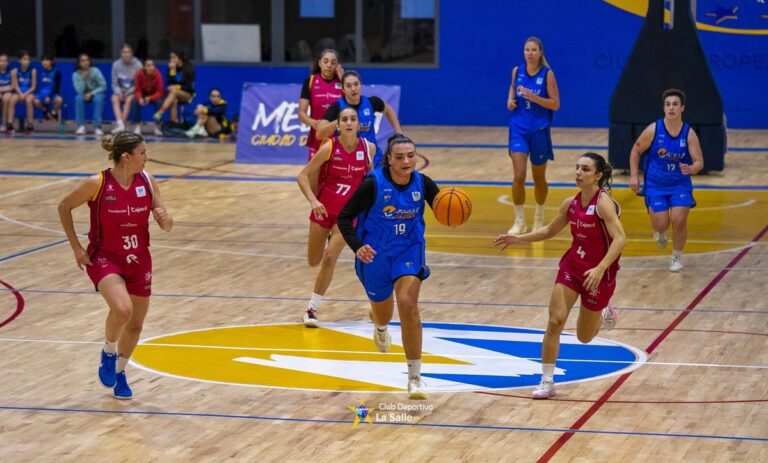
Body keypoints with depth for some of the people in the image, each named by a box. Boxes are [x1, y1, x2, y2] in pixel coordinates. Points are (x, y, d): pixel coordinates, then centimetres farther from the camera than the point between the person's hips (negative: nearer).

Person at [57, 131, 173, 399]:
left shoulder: (147, 181, -7)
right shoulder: (97, 184, -19)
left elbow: (167, 226, 0)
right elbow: (64, 207, -4)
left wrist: (164, 218, -24)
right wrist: (76, 247, -6)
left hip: (139, 260, 5)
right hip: (104, 257, -5)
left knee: (135, 324, 13)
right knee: (122, 309, -30)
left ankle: (119, 372, 39)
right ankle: (108, 353, 0)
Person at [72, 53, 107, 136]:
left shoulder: (95, 71, -14)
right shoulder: (76, 75, -12)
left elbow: (103, 86, -14)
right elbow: (80, 90, -22)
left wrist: (91, 93, -23)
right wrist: (83, 78, -31)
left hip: (96, 93, -1)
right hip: (84, 95, 1)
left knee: (98, 99, -35)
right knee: (78, 98, -32)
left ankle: (97, 127, -33)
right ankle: (81, 126, -30)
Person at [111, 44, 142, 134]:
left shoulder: (137, 65, -9)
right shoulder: (116, 65, -2)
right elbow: (114, 83, 4)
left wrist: (129, 92, -19)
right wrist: (119, 93, -16)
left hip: (133, 91, -2)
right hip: (121, 90, 2)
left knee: (129, 99, -35)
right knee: (114, 99, -30)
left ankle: (122, 123, -36)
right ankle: (120, 123, -44)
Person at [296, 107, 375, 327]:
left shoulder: (369, 148, -9)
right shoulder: (329, 147, -17)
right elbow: (303, 175, -15)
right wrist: (313, 200, -28)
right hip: (324, 208, 0)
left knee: (330, 258, -15)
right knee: (313, 261, 12)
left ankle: (312, 309, -3)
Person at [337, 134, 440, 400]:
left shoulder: (422, 183, -12)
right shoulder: (373, 184, -21)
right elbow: (345, 218, -15)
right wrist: (357, 246, -32)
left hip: (409, 252, 1)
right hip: (375, 255, -1)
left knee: (408, 305, -21)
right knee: (384, 315, 17)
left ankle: (415, 377, -11)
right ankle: (379, 323, 62)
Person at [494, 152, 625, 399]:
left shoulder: (603, 203, -20)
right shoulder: (571, 203, 1)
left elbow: (620, 238, -29)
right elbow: (549, 230, 17)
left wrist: (600, 269, -38)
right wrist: (518, 238, 6)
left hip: (599, 274, -5)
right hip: (571, 266, 5)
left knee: (584, 336, 9)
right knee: (555, 321, -10)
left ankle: (605, 315, 44)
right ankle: (547, 382, -2)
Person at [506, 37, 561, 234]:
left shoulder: (547, 74, -8)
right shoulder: (517, 71, 1)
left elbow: (555, 104, -9)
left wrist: (533, 97, -21)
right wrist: (510, 99, 2)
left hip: (539, 130, -1)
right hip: (518, 129, 1)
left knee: (539, 177, 12)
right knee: (518, 176, -11)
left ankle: (539, 217, 34)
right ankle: (519, 221, -2)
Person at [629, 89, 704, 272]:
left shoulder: (689, 134, -12)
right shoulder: (653, 130, -14)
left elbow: (699, 162, -12)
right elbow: (636, 151, -1)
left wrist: (690, 169, -34)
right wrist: (634, 176, -7)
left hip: (681, 184, 1)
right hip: (655, 185, 0)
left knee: (679, 221, -12)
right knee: (661, 224, -7)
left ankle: (677, 257, 14)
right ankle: (659, 232, 34)